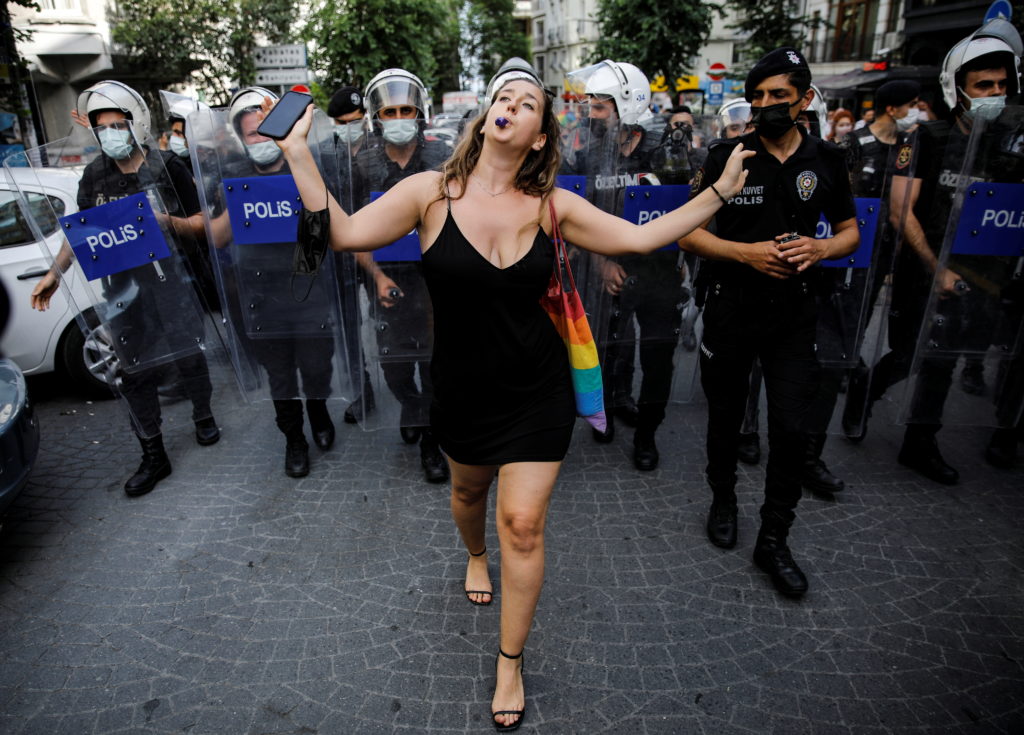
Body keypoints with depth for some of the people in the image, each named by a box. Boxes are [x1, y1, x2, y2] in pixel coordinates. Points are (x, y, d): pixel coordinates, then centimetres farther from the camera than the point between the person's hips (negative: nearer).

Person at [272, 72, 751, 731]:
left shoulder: (552, 206, -6)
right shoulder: (431, 192, -9)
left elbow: (643, 238, -3)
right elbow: (343, 233, -14)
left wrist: (721, 190, -3)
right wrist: (299, 155, -20)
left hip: (538, 391, 0)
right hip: (462, 389, 1)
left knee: (522, 524, 0)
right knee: (469, 490, 25)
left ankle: (511, 662, 23)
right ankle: (476, 556, 62)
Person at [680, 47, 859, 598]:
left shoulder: (825, 160, 3)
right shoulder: (726, 157, -4)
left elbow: (850, 231, 12)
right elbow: (686, 232, -5)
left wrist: (820, 248, -12)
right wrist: (746, 252, -20)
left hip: (793, 314, 1)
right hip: (730, 309, -1)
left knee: (791, 427, -2)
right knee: (726, 415, 13)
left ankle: (773, 541, 14)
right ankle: (723, 498, 39)